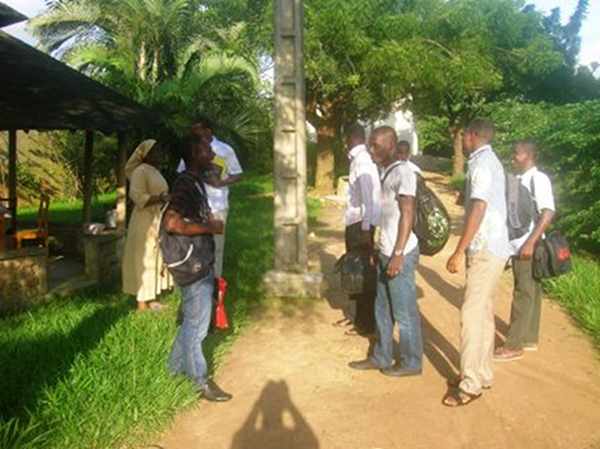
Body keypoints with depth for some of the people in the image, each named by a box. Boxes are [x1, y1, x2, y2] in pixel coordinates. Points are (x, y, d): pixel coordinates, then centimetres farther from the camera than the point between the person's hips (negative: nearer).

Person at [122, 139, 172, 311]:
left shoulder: (155, 171, 15)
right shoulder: (141, 171, -14)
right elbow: (137, 196, -24)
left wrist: (167, 198, 11)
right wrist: (159, 198, -32)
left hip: (157, 221, 10)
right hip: (145, 222, -10)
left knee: (155, 259, 14)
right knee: (144, 260, -4)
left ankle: (151, 297, 23)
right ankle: (142, 302, 3)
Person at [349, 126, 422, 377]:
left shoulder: (403, 172, -14)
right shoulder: (386, 173, 13)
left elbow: (407, 215, -18)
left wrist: (398, 254, -21)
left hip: (400, 254, -9)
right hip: (386, 252, 9)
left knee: (404, 311, 3)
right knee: (382, 309, 17)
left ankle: (411, 363, 18)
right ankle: (381, 357, 29)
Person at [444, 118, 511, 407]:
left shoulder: (481, 163, -14)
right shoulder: (491, 161, 16)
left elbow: (478, 210, -23)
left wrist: (458, 252, -23)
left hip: (485, 249, -10)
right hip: (492, 247, 10)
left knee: (471, 314, -7)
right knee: (484, 312, 14)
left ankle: (471, 384, -1)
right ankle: (482, 374, 22)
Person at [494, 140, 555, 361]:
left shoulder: (538, 179, -13)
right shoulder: (519, 179, 13)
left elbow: (548, 213, -21)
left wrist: (530, 243, -25)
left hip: (528, 248, -8)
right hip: (518, 247, 8)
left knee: (523, 295, -2)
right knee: (530, 293, 15)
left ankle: (514, 345, 4)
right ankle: (529, 339, 25)